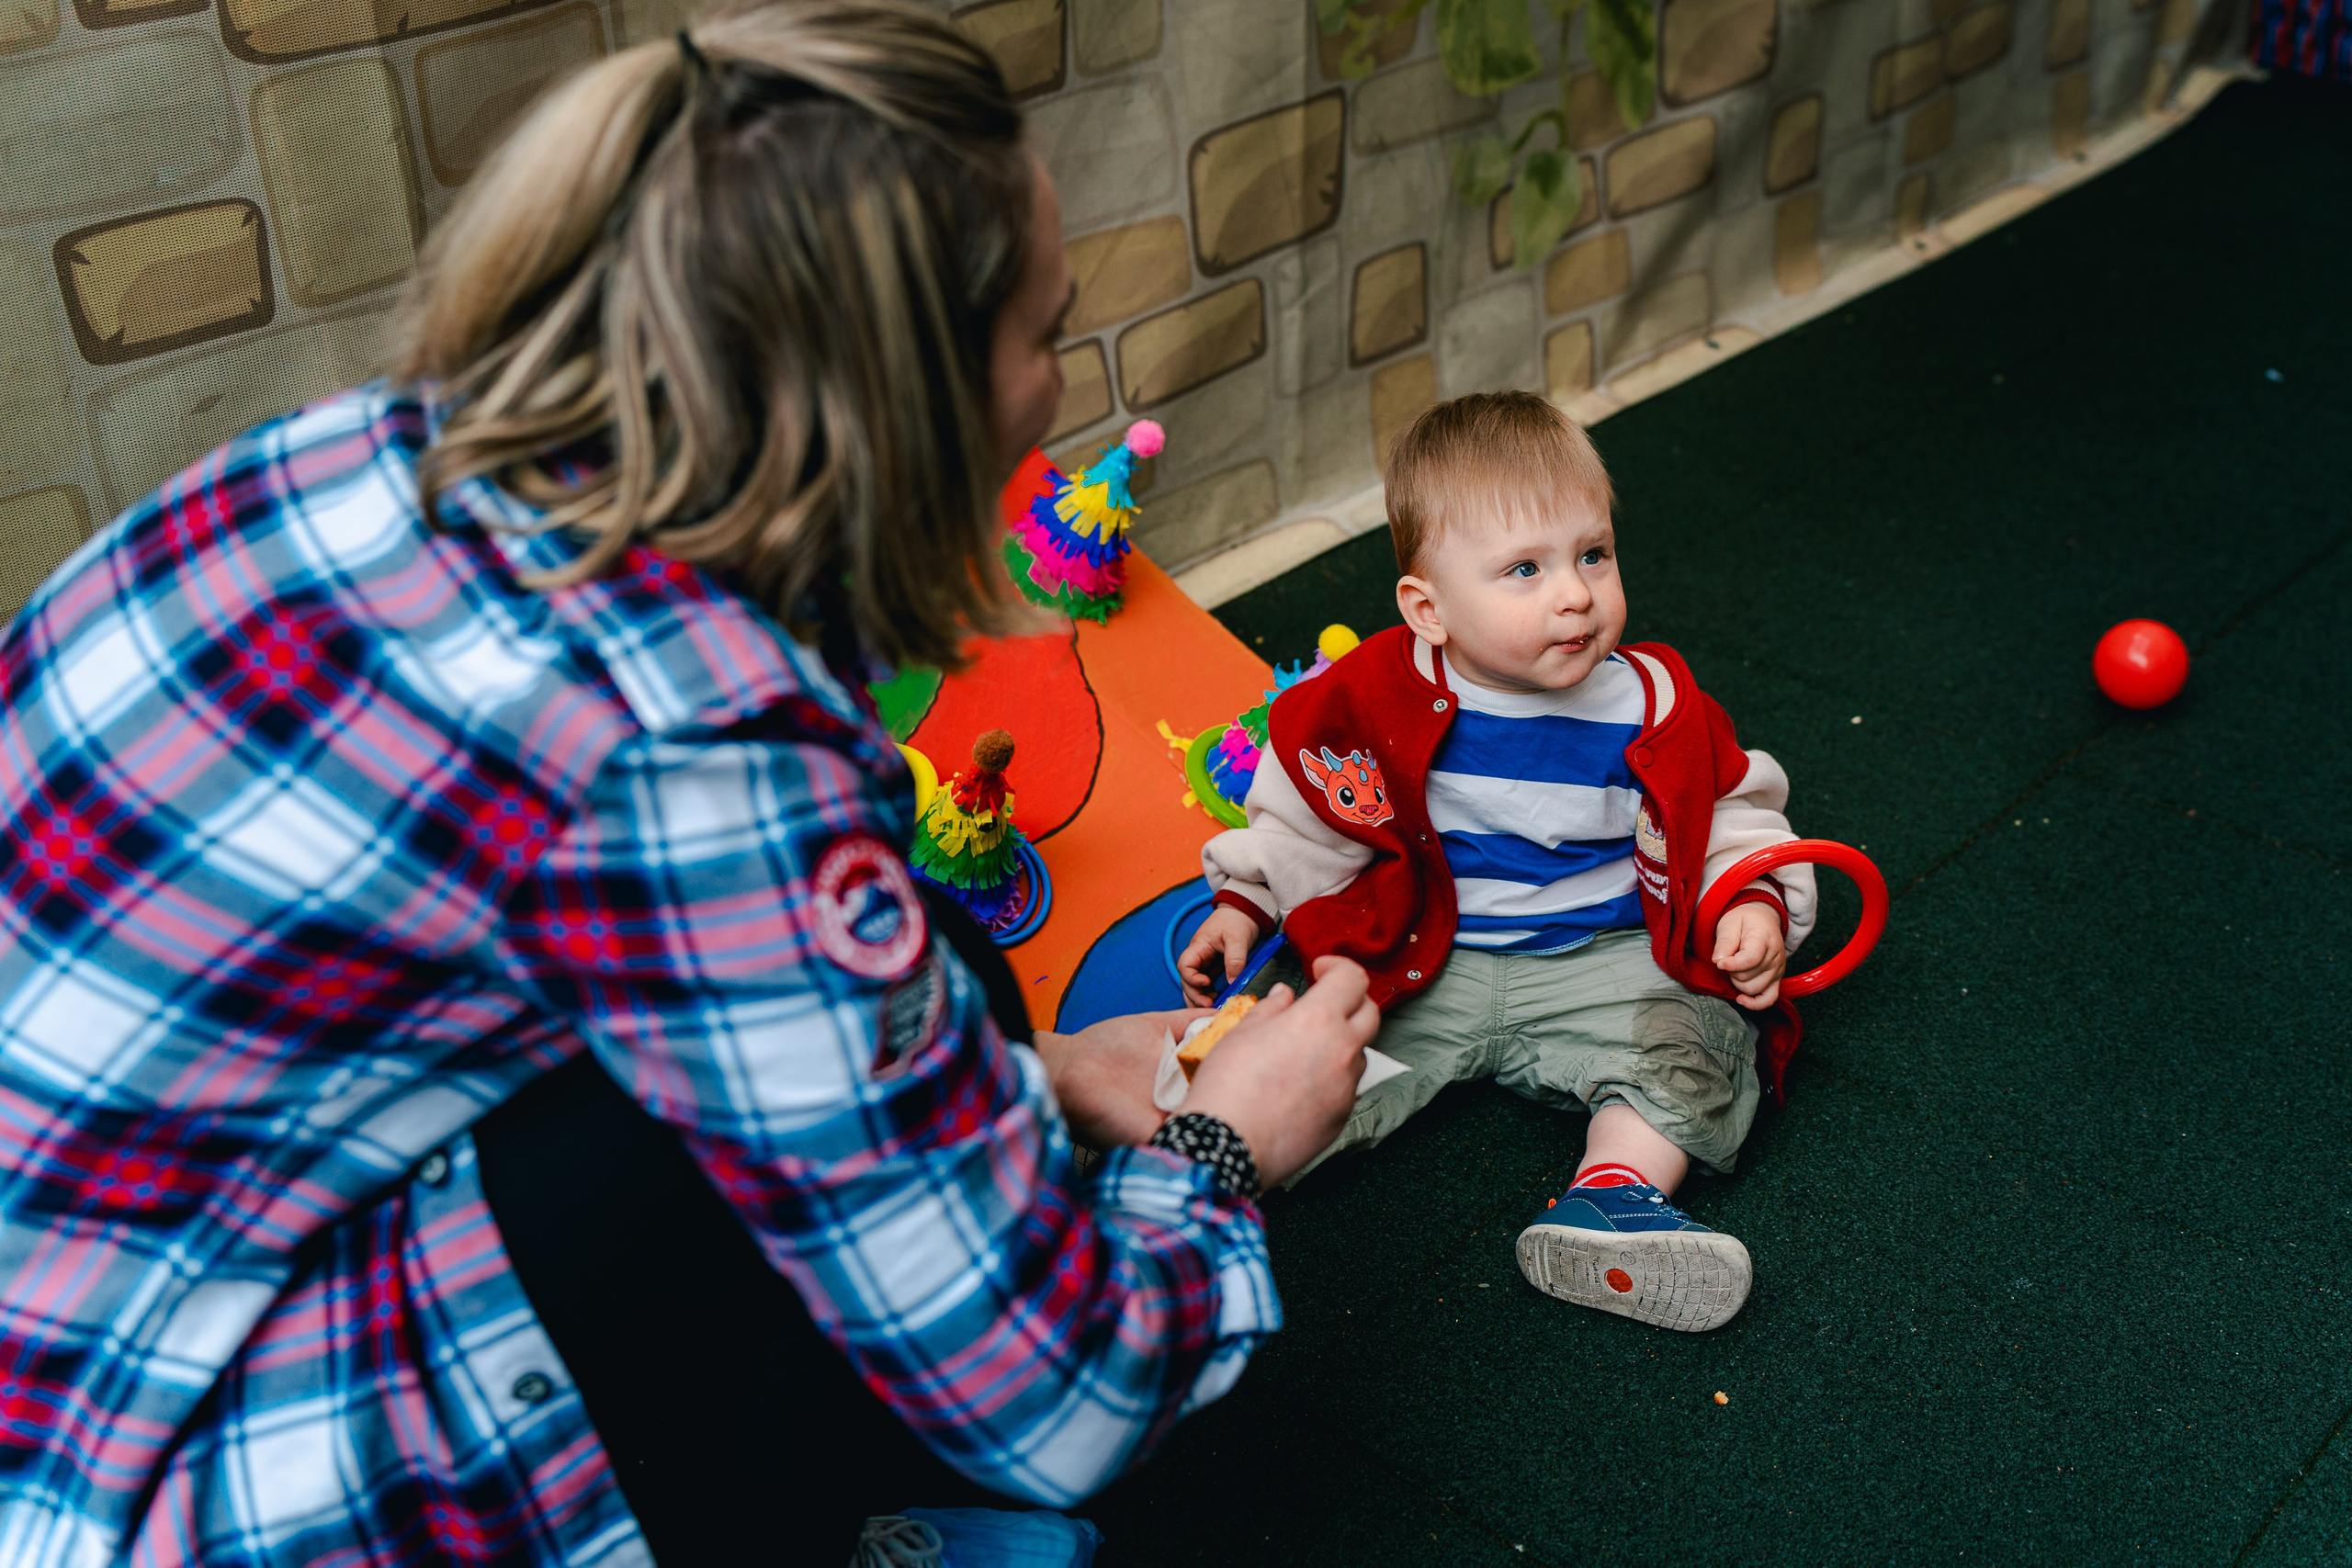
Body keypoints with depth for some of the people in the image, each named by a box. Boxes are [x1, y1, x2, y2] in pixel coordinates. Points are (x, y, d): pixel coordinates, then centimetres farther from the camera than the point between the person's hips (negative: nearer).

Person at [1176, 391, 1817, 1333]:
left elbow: (1730, 819, 5)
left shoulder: (1650, 705, -8)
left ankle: (1612, 1198, -33)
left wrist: (1754, 908, -11)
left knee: (1693, 1043, -24)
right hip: (1422, 962, 0)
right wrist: (1244, 903, -4)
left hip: (1601, 962, 0)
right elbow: (1299, 811, 4)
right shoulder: (1379, 700, -10)